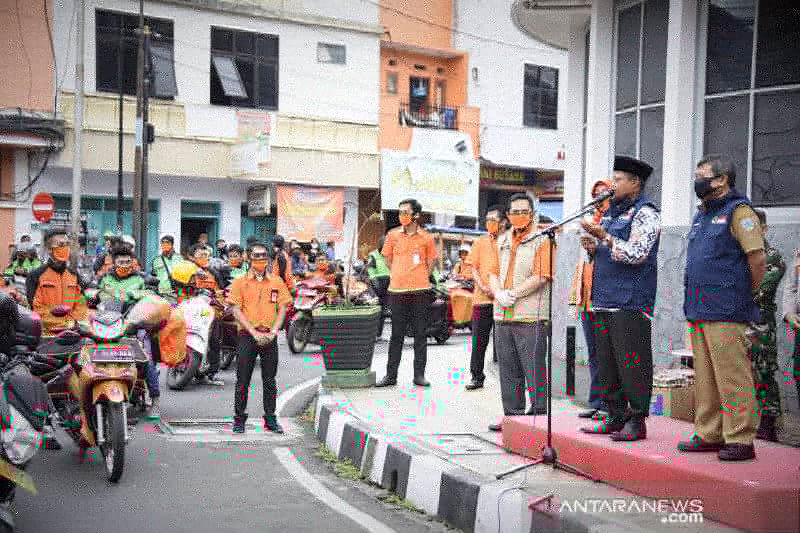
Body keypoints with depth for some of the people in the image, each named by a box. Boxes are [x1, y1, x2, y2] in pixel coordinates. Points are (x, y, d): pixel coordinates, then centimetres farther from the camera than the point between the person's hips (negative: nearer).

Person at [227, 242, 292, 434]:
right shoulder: (240, 282, 2)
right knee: (243, 380, 3)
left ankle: (270, 419, 17)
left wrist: (273, 332, -7)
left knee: (270, 380, 8)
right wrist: (254, 332, -12)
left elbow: (282, 309, 6)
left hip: (269, 337, 2)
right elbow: (236, 310, -4)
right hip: (247, 335, -2)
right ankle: (239, 419, 13)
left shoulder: (277, 282, 8)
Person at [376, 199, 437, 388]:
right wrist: (397, 277, 9)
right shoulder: (393, 235, 6)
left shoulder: (426, 237, 3)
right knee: (397, 335, 6)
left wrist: (420, 279, 5)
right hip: (397, 291, 1)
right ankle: (391, 375, 12)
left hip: (420, 291, -1)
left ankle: (419, 374, 12)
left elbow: (431, 262, 11)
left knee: (420, 334, 5)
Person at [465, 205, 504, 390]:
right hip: (482, 298, 2)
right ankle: (477, 377, 14)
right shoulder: (481, 241, 10)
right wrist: (483, 287, -9)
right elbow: (474, 268, 7)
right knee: (479, 340, 5)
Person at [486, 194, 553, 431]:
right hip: (502, 316, 7)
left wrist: (513, 294, -13)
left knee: (534, 369, -4)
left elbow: (541, 277, -12)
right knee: (508, 370, 11)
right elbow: (494, 272, 16)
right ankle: (512, 416, 20)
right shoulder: (502, 241, 18)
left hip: (530, 316, -7)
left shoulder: (542, 240, -3)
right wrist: (499, 293, -4)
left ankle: (539, 416, 3)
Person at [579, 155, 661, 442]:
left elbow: (636, 254, -16)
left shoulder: (645, 213, -5)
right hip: (604, 300, 9)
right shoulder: (611, 212, 21)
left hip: (630, 302, -9)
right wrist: (592, 248, 6)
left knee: (632, 363, -6)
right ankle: (615, 417, 19)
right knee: (607, 362, 11)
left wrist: (603, 236, -18)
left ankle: (636, 421, 1)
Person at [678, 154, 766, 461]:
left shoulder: (738, 211, -8)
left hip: (726, 313, -9)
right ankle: (709, 434, 21)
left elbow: (758, 260, -13)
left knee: (732, 377, -6)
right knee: (705, 378, 13)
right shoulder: (702, 214, 19)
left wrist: (747, 294, -2)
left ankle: (740, 439, 1)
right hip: (698, 311, 9)